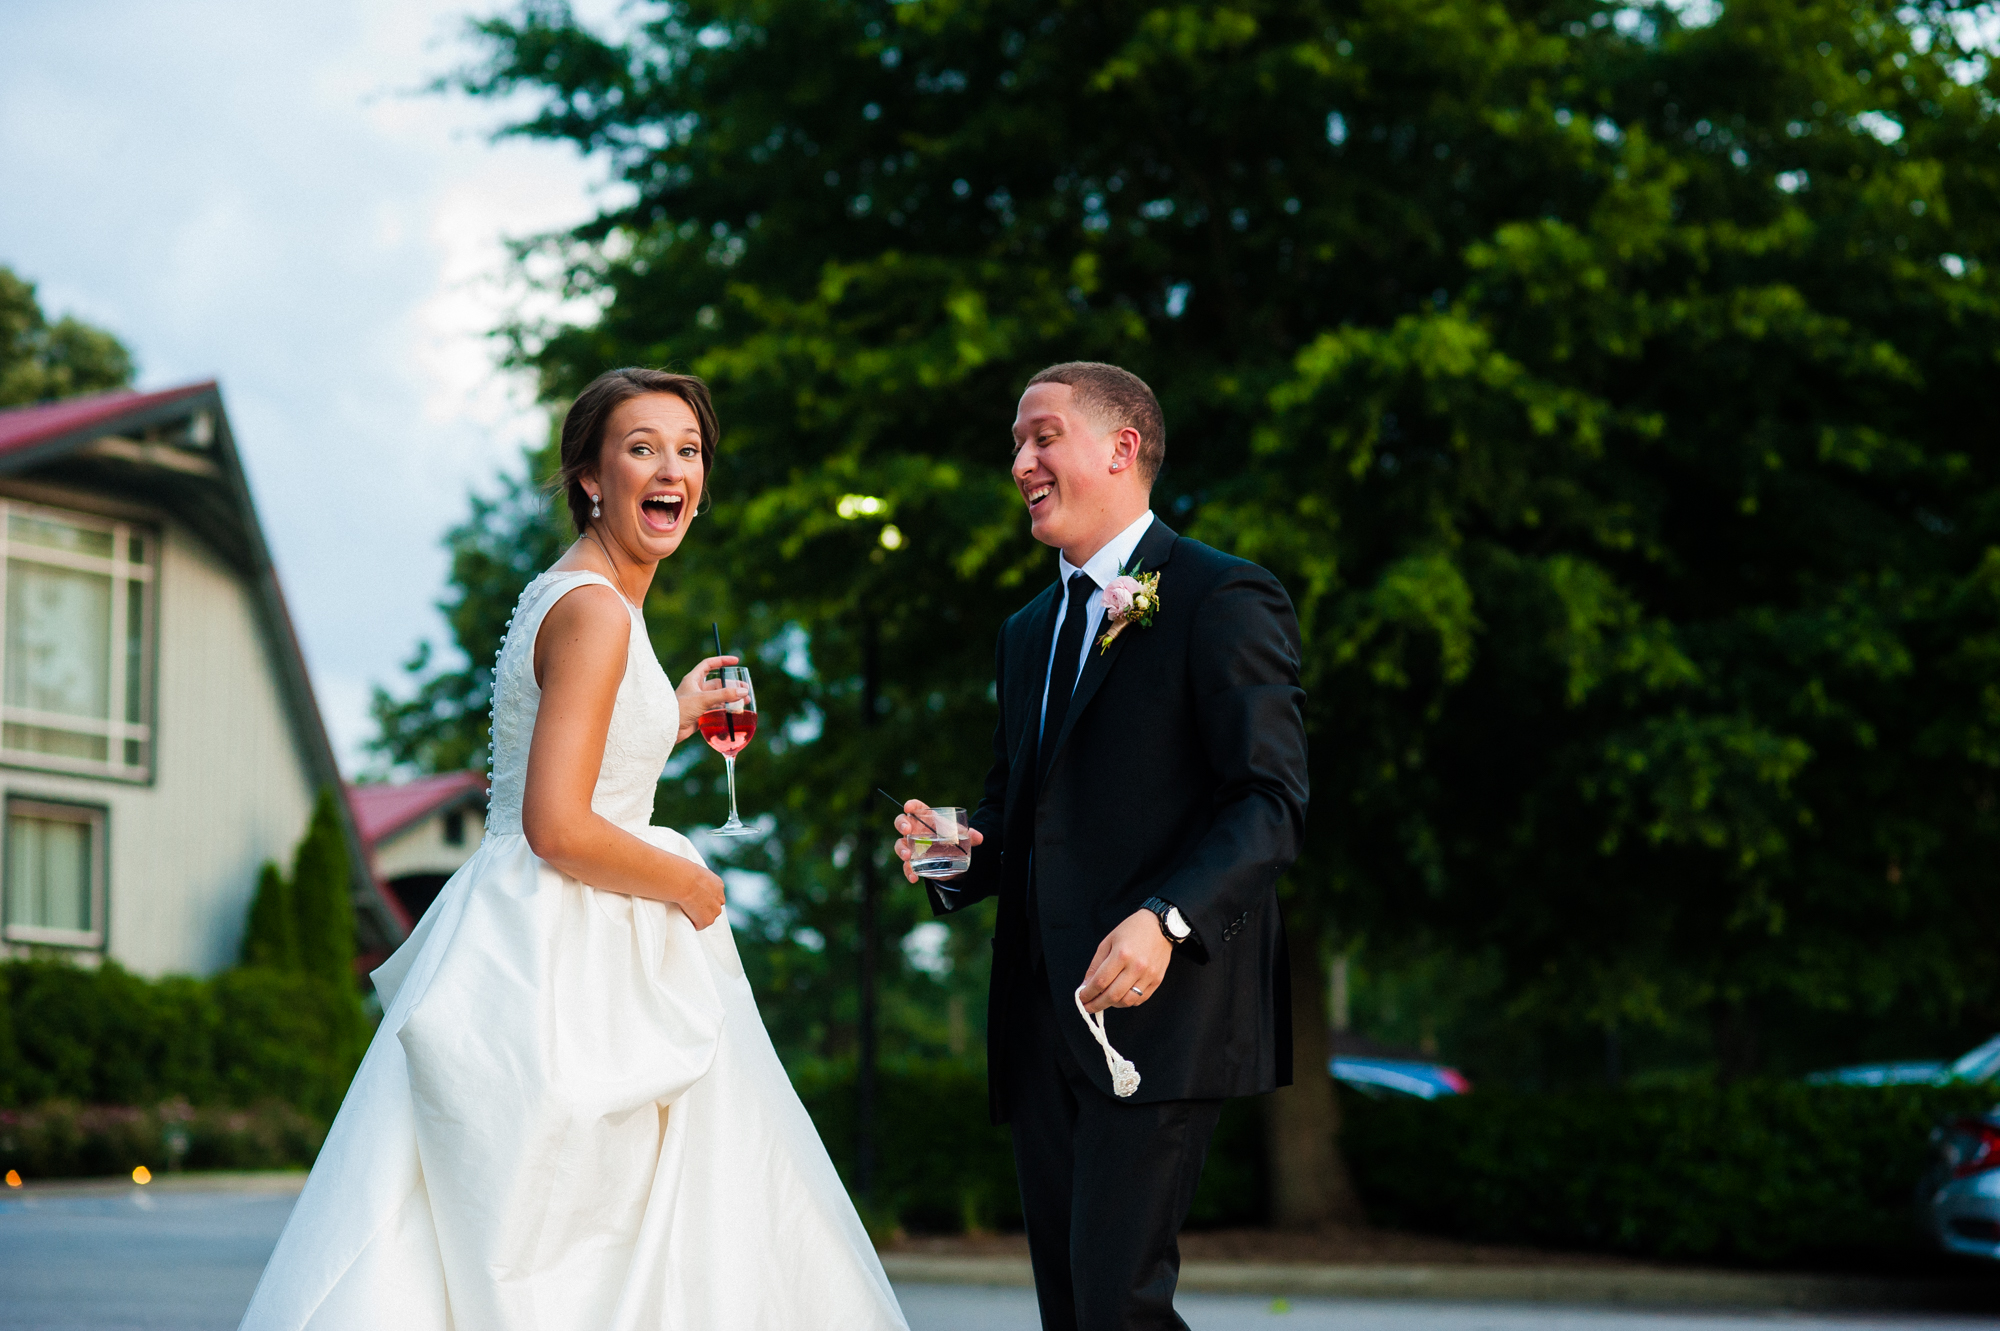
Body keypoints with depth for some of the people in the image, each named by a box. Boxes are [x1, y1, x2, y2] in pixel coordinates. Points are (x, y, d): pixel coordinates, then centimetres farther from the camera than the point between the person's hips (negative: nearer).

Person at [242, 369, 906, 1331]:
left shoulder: (567, 595, 15)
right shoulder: (596, 612, -16)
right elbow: (560, 829, -23)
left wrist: (674, 714, 28)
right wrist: (688, 884, -9)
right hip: (561, 962, -10)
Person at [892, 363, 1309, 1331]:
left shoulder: (1224, 599, -4)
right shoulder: (1026, 633, 22)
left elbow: (1270, 802, -12)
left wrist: (1165, 919, -27)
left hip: (1160, 1007, -8)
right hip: (1043, 1016, 8)